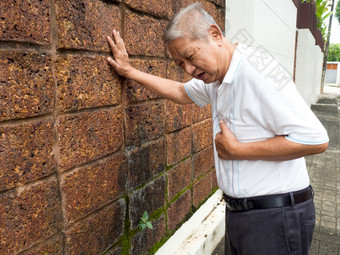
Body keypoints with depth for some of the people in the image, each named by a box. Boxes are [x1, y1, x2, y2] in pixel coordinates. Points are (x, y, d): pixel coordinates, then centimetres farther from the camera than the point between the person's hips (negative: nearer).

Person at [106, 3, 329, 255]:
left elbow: (315, 139, -25)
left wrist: (237, 150, -19)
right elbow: (181, 92, 22)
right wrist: (129, 70, 20)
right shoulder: (214, 77, 5)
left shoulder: (257, 72, -22)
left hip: (275, 217, -8)